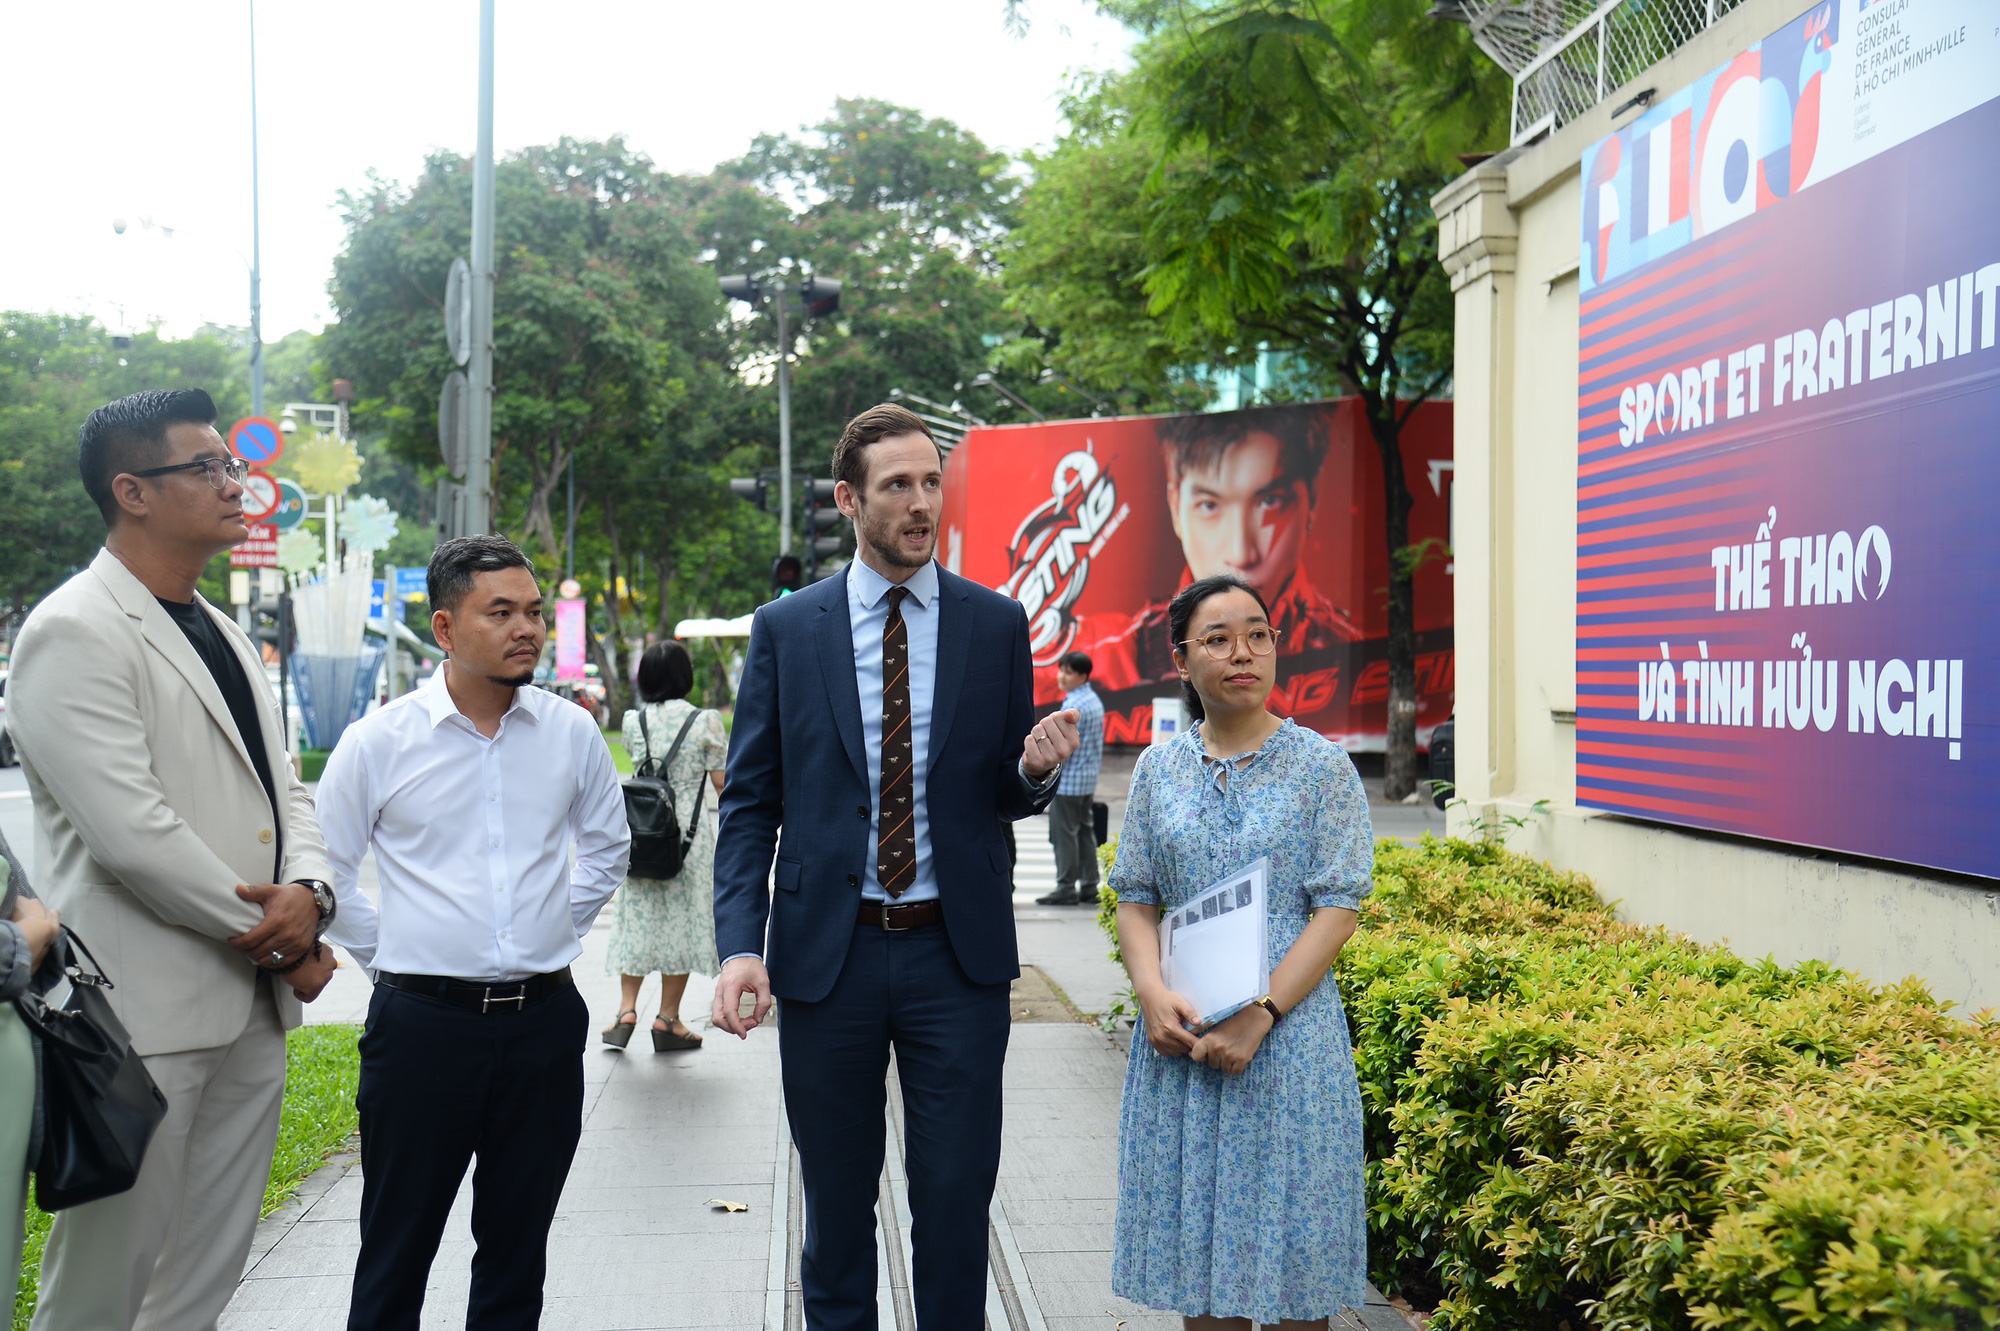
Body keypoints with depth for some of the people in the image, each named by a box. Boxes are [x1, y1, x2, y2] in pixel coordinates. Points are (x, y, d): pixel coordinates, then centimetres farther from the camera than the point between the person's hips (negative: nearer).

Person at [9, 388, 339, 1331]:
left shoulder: (223, 635, 17)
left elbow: (282, 790, 16)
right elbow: (132, 833, -20)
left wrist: (308, 891, -7)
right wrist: (283, 941, -12)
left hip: (254, 1006, 8)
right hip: (145, 1014, -8)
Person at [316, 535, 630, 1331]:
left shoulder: (572, 734, 3)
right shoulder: (378, 743, -5)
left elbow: (607, 846, 19)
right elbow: (323, 871, 5)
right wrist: (387, 955, 2)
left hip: (544, 1019, 3)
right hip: (423, 1021, -2)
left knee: (517, 1251, 13)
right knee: (395, 1254, 6)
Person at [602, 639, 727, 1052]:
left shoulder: (633, 721, 0)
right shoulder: (705, 722, -8)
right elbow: (724, 784, -4)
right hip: (690, 832, -3)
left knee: (637, 919, 13)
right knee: (683, 921, 6)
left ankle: (627, 1007, 6)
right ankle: (668, 1018, 10)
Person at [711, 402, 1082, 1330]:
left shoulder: (996, 624, 3)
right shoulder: (785, 629, 1)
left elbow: (1007, 796, 10)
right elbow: (750, 803, 1)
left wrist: (1037, 769, -15)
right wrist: (741, 945, -12)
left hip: (957, 957, 0)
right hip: (825, 955, 0)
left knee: (955, 1199, 6)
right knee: (835, 1201, 14)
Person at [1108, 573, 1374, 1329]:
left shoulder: (1321, 767, -2)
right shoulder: (1158, 769, 7)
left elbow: (1338, 908, -7)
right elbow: (1136, 898, 9)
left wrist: (1258, 1016, -17)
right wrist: (1152, 994, -10)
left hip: (1288, 1033, -3)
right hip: (1181, 1036, 3)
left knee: (1290, 1268, 3)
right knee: (1198, 1245, 9)